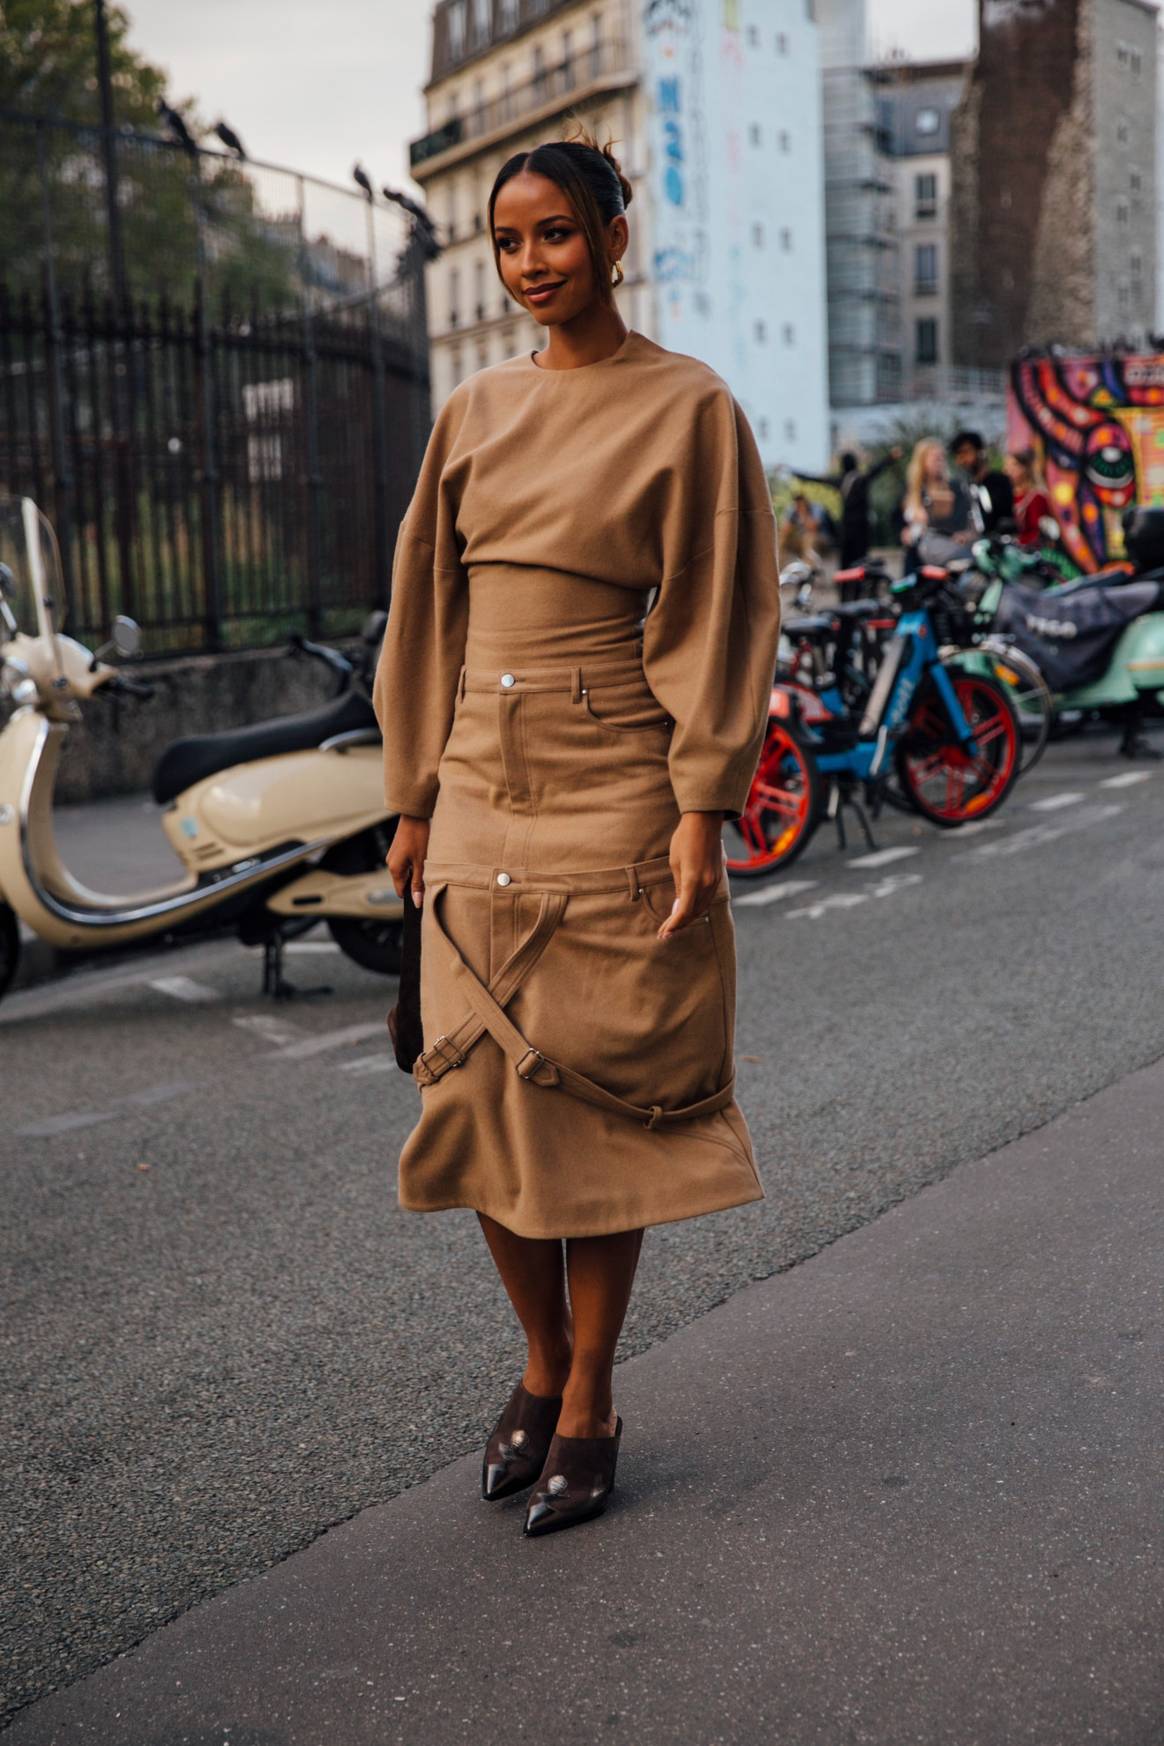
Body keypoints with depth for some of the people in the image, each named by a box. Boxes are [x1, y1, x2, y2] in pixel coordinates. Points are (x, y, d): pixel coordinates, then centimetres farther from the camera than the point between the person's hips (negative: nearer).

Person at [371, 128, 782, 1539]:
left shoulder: (688, 408, -3)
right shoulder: (474, 413, 11)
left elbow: (718, 615, -6)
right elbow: (427, 610, 13)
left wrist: (702, 813, -12)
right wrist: (413, 798, 10)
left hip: (613, 798, -4)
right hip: (481, 794, 5)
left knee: (600, 1100, 2)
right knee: (485, 1093, 6)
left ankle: (588, 1403, 17)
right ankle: (541, 1361, 27)